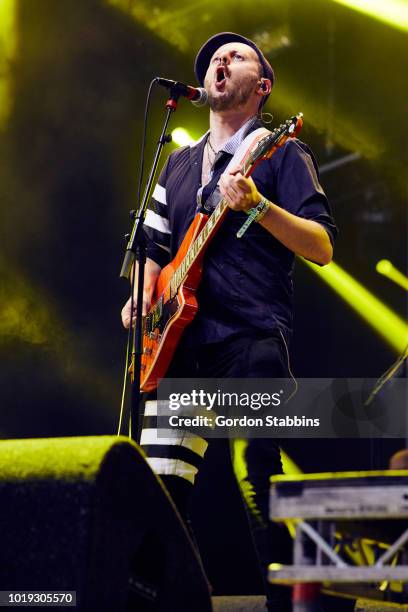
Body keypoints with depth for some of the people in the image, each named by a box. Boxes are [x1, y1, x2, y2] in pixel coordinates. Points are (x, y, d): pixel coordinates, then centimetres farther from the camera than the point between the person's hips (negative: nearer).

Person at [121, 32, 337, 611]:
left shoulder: (280, 152, 5)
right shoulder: (179, 163, 24)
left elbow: (322, 247, -5)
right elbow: (155, 244, 30)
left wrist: (255, 204, -19)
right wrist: (143, 295, 9)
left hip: (252, 339, -6)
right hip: (181, 341, 6)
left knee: (257, 481, -12)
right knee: (161, 481, -2)